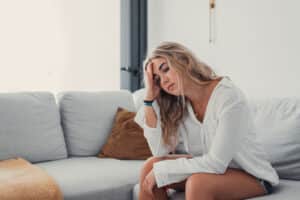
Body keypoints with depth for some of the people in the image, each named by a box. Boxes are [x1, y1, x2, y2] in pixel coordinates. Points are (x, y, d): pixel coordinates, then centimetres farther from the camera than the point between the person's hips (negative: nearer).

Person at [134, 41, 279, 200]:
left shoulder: (228, 96, -24)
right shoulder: (179, 105, -3)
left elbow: (216, 163, -28)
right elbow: (160, 152, -12)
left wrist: (160, 170, -21)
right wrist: (149, 98, -14)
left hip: (252, 176, -6)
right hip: (214, 169, 7)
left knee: (197, 182, -34)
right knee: (151, 166, -12)